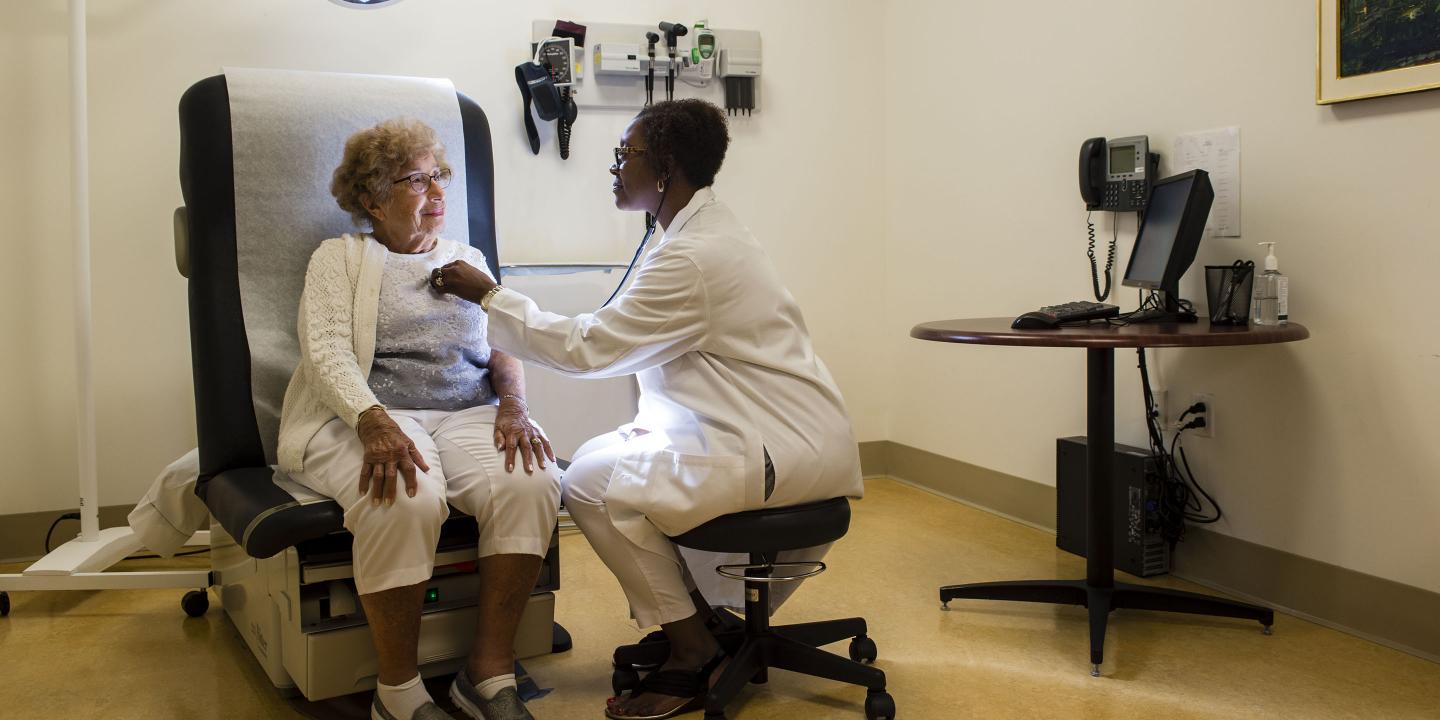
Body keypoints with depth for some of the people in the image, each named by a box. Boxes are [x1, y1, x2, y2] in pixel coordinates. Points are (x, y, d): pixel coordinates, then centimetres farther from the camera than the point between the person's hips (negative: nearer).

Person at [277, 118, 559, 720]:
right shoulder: (340, 257, 12)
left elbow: (503, 348, 17)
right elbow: (326, 353, -3)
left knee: (531, 485, -29)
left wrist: (513, 402, -7)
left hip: (467, 416, 4)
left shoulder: (467, 260, 24)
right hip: (366, 417, -3)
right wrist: (374, 421, -23)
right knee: (406, 501, -37)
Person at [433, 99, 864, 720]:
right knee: (599, 456, 11)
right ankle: (698, 622, 17)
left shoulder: (694, 256, -21)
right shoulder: (707, 230, 11)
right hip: (780, 433, 10)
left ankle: (695, 658, 2)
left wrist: (488, 295, -8)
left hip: (786, 452, -10)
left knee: (594, 485, -14)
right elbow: (653, 352, 16)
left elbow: (586, 346, -17)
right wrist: (647, 433, 6)